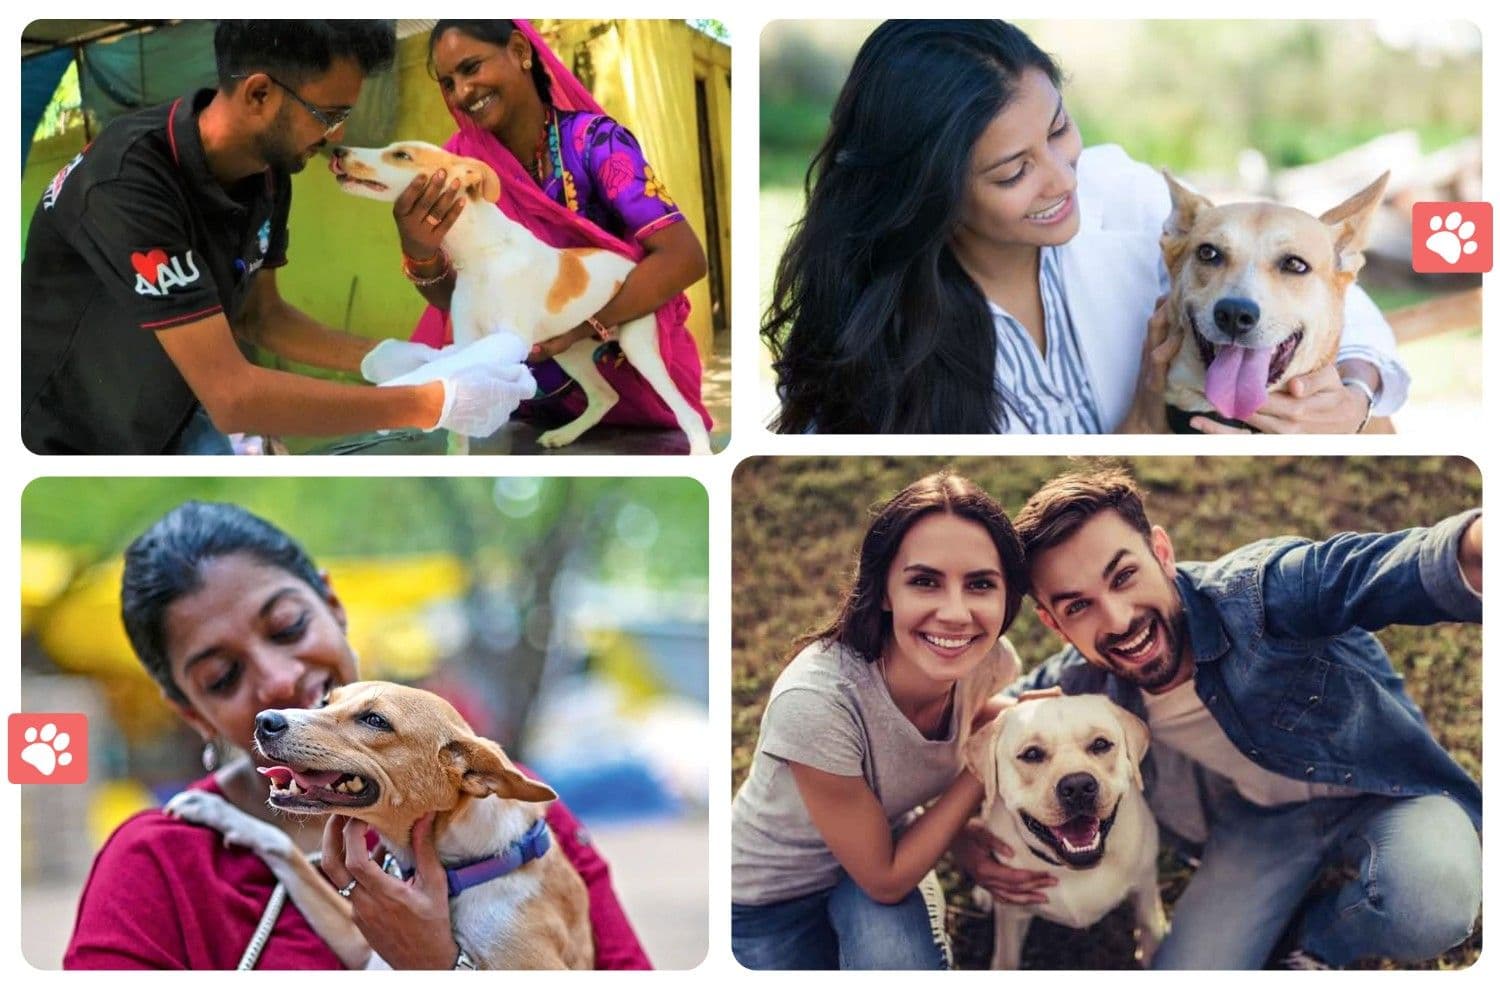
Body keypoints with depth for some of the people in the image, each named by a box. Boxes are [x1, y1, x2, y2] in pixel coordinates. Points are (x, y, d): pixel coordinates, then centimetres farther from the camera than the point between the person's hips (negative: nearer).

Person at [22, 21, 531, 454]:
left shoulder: (266, 173, -7)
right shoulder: (128, 186, -34)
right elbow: (233, 395, -36)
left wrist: (383, 359, -8)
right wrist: (432, 404, -33)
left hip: (173, 422, 8)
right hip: (71, 442, -8)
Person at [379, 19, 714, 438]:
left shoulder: (592, 141, -16)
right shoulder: (460, 159, -4)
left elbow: (685, 257, -23)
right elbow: (455, 297, -10)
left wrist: (581, 324, -32)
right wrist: (419, 252, -32)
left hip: (623, 376, -4)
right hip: (523, 389, 4)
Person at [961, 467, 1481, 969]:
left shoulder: (1256, 591, -35)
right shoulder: (1081, 684, -17)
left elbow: (1383, 570, -57)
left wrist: (1472, 550, -82)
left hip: (1385, 794, -4)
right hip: (1259, 820, 4)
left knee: (1426, 906, -36)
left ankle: (1320, 939, 0)